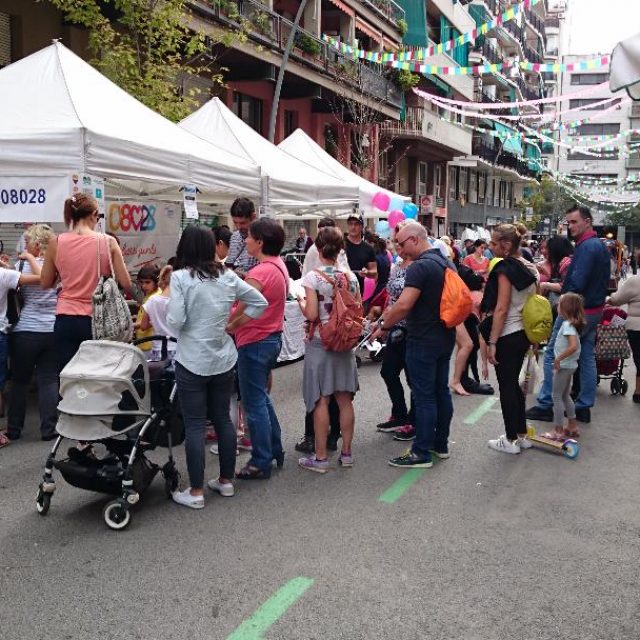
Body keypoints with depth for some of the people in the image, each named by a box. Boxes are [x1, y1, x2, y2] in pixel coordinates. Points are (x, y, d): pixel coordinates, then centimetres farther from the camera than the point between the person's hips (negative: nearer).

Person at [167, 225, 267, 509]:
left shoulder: (180, 277, -12)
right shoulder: (227, 276, 3)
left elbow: (175, 321, -16)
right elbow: (260, 302, 8)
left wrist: (168, 303, 3)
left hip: (192, 361, -5)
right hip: (223, 359, 5)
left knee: (194, 425, 1)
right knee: (223, 418, 14)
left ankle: (196, 491, 7)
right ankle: (226, 481, 25)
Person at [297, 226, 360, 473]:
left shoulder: (313, 277, -12)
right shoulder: (350, 276, 2)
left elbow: (311, 314, -16)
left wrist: (301, 302, 3)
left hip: (320, 342, -4)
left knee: (320, 400, 1)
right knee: (344, 399, 10)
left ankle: (320, 457, 6)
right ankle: (346, 452, 19)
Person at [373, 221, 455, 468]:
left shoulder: (420, 267, -20)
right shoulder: (445, 263, 11)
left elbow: (404, 305, -28)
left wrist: (384, 326, -13)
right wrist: (393, 312, 19)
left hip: (423, 341, -9)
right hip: (445, 337, 9)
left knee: (424, 396, -3)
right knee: (441, 391, 15)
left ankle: (421, 453, 3)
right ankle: (441, 444, 26)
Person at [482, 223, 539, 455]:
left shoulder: (505, 269, -16)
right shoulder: (530, 268, 8)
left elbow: (501, 309, -19)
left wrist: (492, 342, -17)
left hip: (507, 335, -8)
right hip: (523, 333, 8)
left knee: (506, 387, 1)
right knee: (514, 384, 17)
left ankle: (511, 440, 8)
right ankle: (522, 435, 25)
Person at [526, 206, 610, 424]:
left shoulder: (586, 247, -19)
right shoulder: (600, 246, 12)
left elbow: (577, 284, -26)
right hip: (594, 310, 10)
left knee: (552, 355, -2)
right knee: (587, 357, 13)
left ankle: (545, 405, 3)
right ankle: (584, 407, 20)